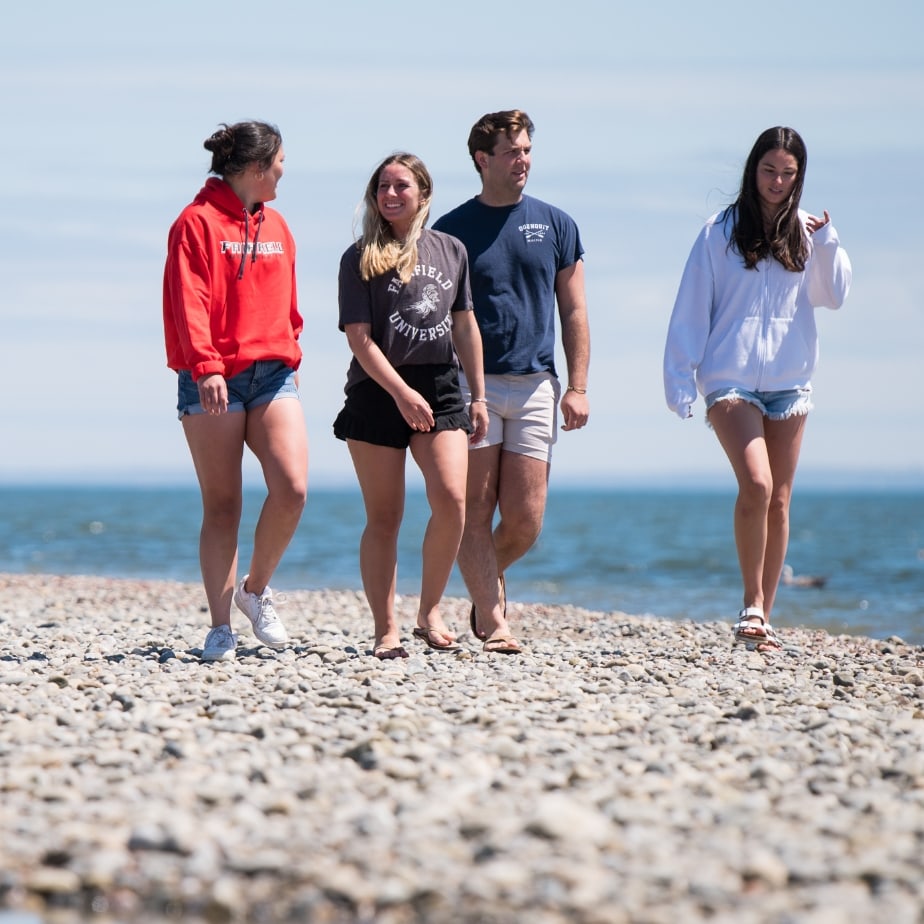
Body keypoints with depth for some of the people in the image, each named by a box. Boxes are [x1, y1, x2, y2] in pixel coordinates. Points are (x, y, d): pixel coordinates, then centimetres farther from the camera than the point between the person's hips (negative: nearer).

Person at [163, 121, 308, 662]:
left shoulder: (275, 226, 17)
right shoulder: (198, 222, -4)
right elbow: (189, 303, -13)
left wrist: (290, 354, 19)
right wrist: (206, 366, -24)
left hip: (273, 373, 5)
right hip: (214, 383, -5)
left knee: (293, 489, -12)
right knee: (223, 505, -1)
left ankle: (256, 589, 10)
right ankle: (221, 628, 5)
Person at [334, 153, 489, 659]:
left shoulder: (451, 250, 11)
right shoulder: (361, 258, -1)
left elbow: (465, 326, 16)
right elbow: (359, 337, -8)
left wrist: (478, 396, 13)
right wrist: (402, 393, -17)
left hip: (441, 388, 3)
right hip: (378, 392, -2)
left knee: (451, 499, -15)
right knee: (384, 518, 0)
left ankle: (430, 612, 2)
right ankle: (386, 630, 7)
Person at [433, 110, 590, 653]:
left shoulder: (556, 226, 10)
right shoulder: (451, 231, 4)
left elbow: (573, 312, 11)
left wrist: (578, 387, 2)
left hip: (535, 385, 2)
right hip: (471, 385, -2)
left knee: (525, 519, -1)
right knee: (475, 511, -5)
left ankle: (489, 579, 27)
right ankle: (492, 619, 0)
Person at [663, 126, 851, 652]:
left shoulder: (806, 231, 8)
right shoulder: (723, 231, 0)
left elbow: (834, 295, 2)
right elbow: (691, 309, 0)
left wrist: (826, 241, -12)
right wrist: (680, 383, -4)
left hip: (790, 382, 4)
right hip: (731, 379, -3)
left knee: (779, 500, 5)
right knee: (756, 486, -21)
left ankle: (764, 617, 12)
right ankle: (752, 605, -8)